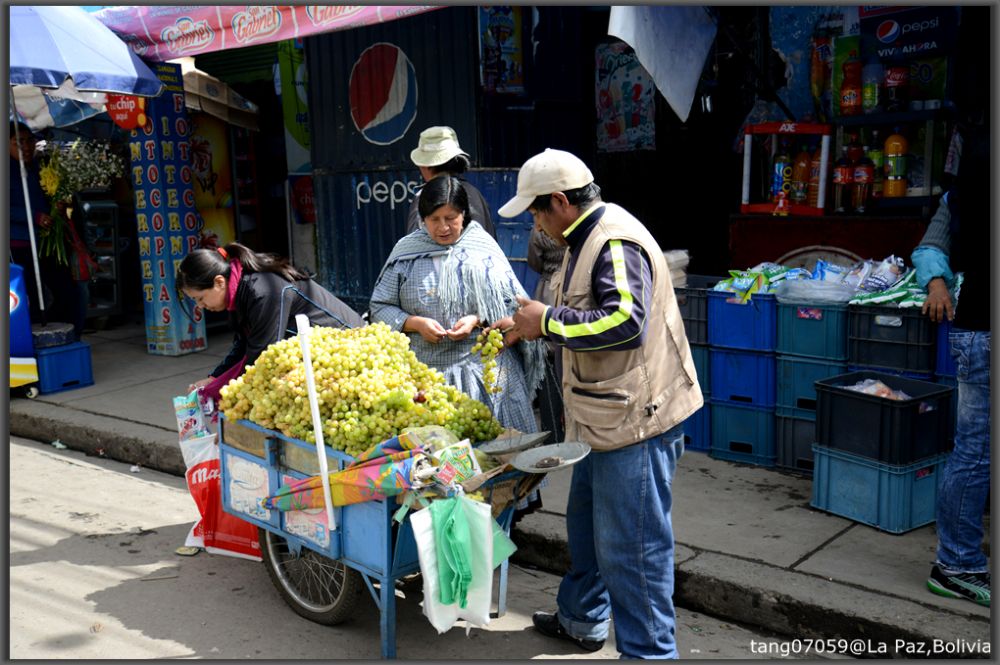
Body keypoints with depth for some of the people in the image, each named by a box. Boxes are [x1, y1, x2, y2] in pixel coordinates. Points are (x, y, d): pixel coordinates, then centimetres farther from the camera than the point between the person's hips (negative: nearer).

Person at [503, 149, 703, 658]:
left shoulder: (616, 243, -20)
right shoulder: (587, 239, 14)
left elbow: (625, 323, -31)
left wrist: (548, 322, -22)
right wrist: (534, 325, 16)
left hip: (634, 420, -12)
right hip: (602, 418, 12)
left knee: (630, 547, -2)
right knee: (585, 522, 24)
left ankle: (648, 649, 13)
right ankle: (582, 619, 43)